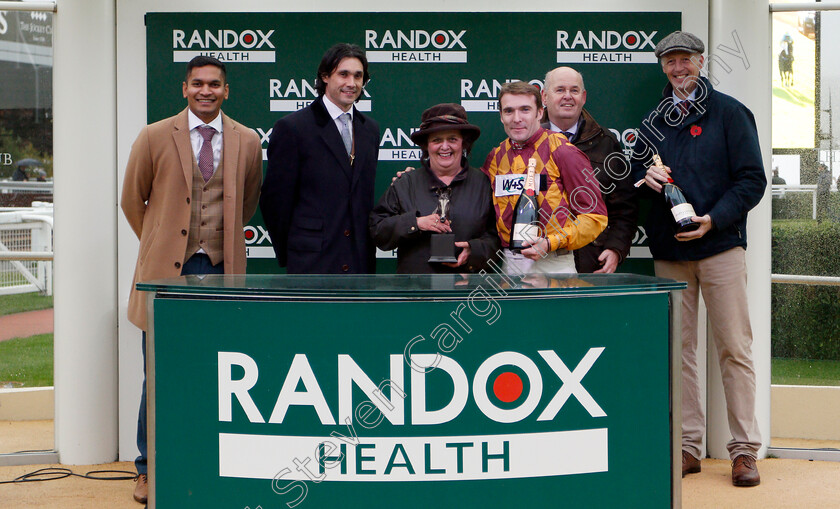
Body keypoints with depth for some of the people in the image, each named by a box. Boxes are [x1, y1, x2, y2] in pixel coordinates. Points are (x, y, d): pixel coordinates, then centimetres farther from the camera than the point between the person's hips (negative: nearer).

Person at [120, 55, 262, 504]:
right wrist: (159, 244, 12)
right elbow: (132, 200, 12)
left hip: (221, 269, 1)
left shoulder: (247, 141, 7)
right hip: (167, 270, -1)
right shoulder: (154, 137, 2)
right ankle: (149, 468, 14)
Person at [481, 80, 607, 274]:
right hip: (508, 265, 4)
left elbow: (595, 216, -6)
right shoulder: (496, 157, 10)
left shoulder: (563, 152, -5)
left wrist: (551, 243, -17)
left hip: (554, 265, -4)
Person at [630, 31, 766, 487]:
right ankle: (687, 445, 10)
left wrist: (715, 218, -16)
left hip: (719, 245, -4)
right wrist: (646, 176, -2)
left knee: (734, 348, -3)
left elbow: (752, 179, -3)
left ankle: (744, 449, 1)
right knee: (677, 349, 4)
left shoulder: (729, 113, 2)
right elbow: (636, 171, 22)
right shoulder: (654, 122, 16)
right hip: (668, 251, 4)